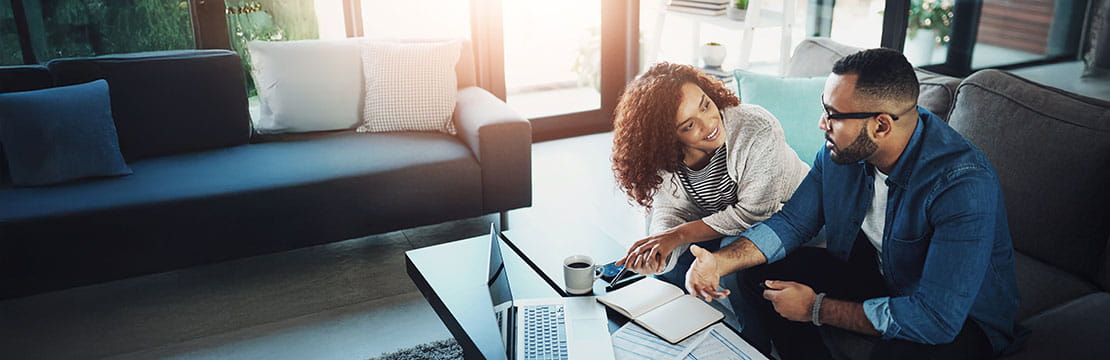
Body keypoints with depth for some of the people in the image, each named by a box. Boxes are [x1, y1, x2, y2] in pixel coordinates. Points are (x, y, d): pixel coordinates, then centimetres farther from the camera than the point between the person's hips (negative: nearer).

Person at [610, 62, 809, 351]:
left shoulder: (758, 129, -32)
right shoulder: (663, 153, -17)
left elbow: (754, 212, -29)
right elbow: (669, 211, -14)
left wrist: (679, 235, -34)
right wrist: (660, 251, -39)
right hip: (720, 225, 5)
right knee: (670, 264, -15)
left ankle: (759, 346, -2)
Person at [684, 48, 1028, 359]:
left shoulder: (964, 184, -34)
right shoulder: (840, 147, -13)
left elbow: (937, 318, -36)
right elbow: (792, 221, -2)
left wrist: (817, 308, -27)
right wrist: (721, 261, -19)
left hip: (960, 318, -5)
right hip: (871, 270, 6)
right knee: (761, 276, -7)